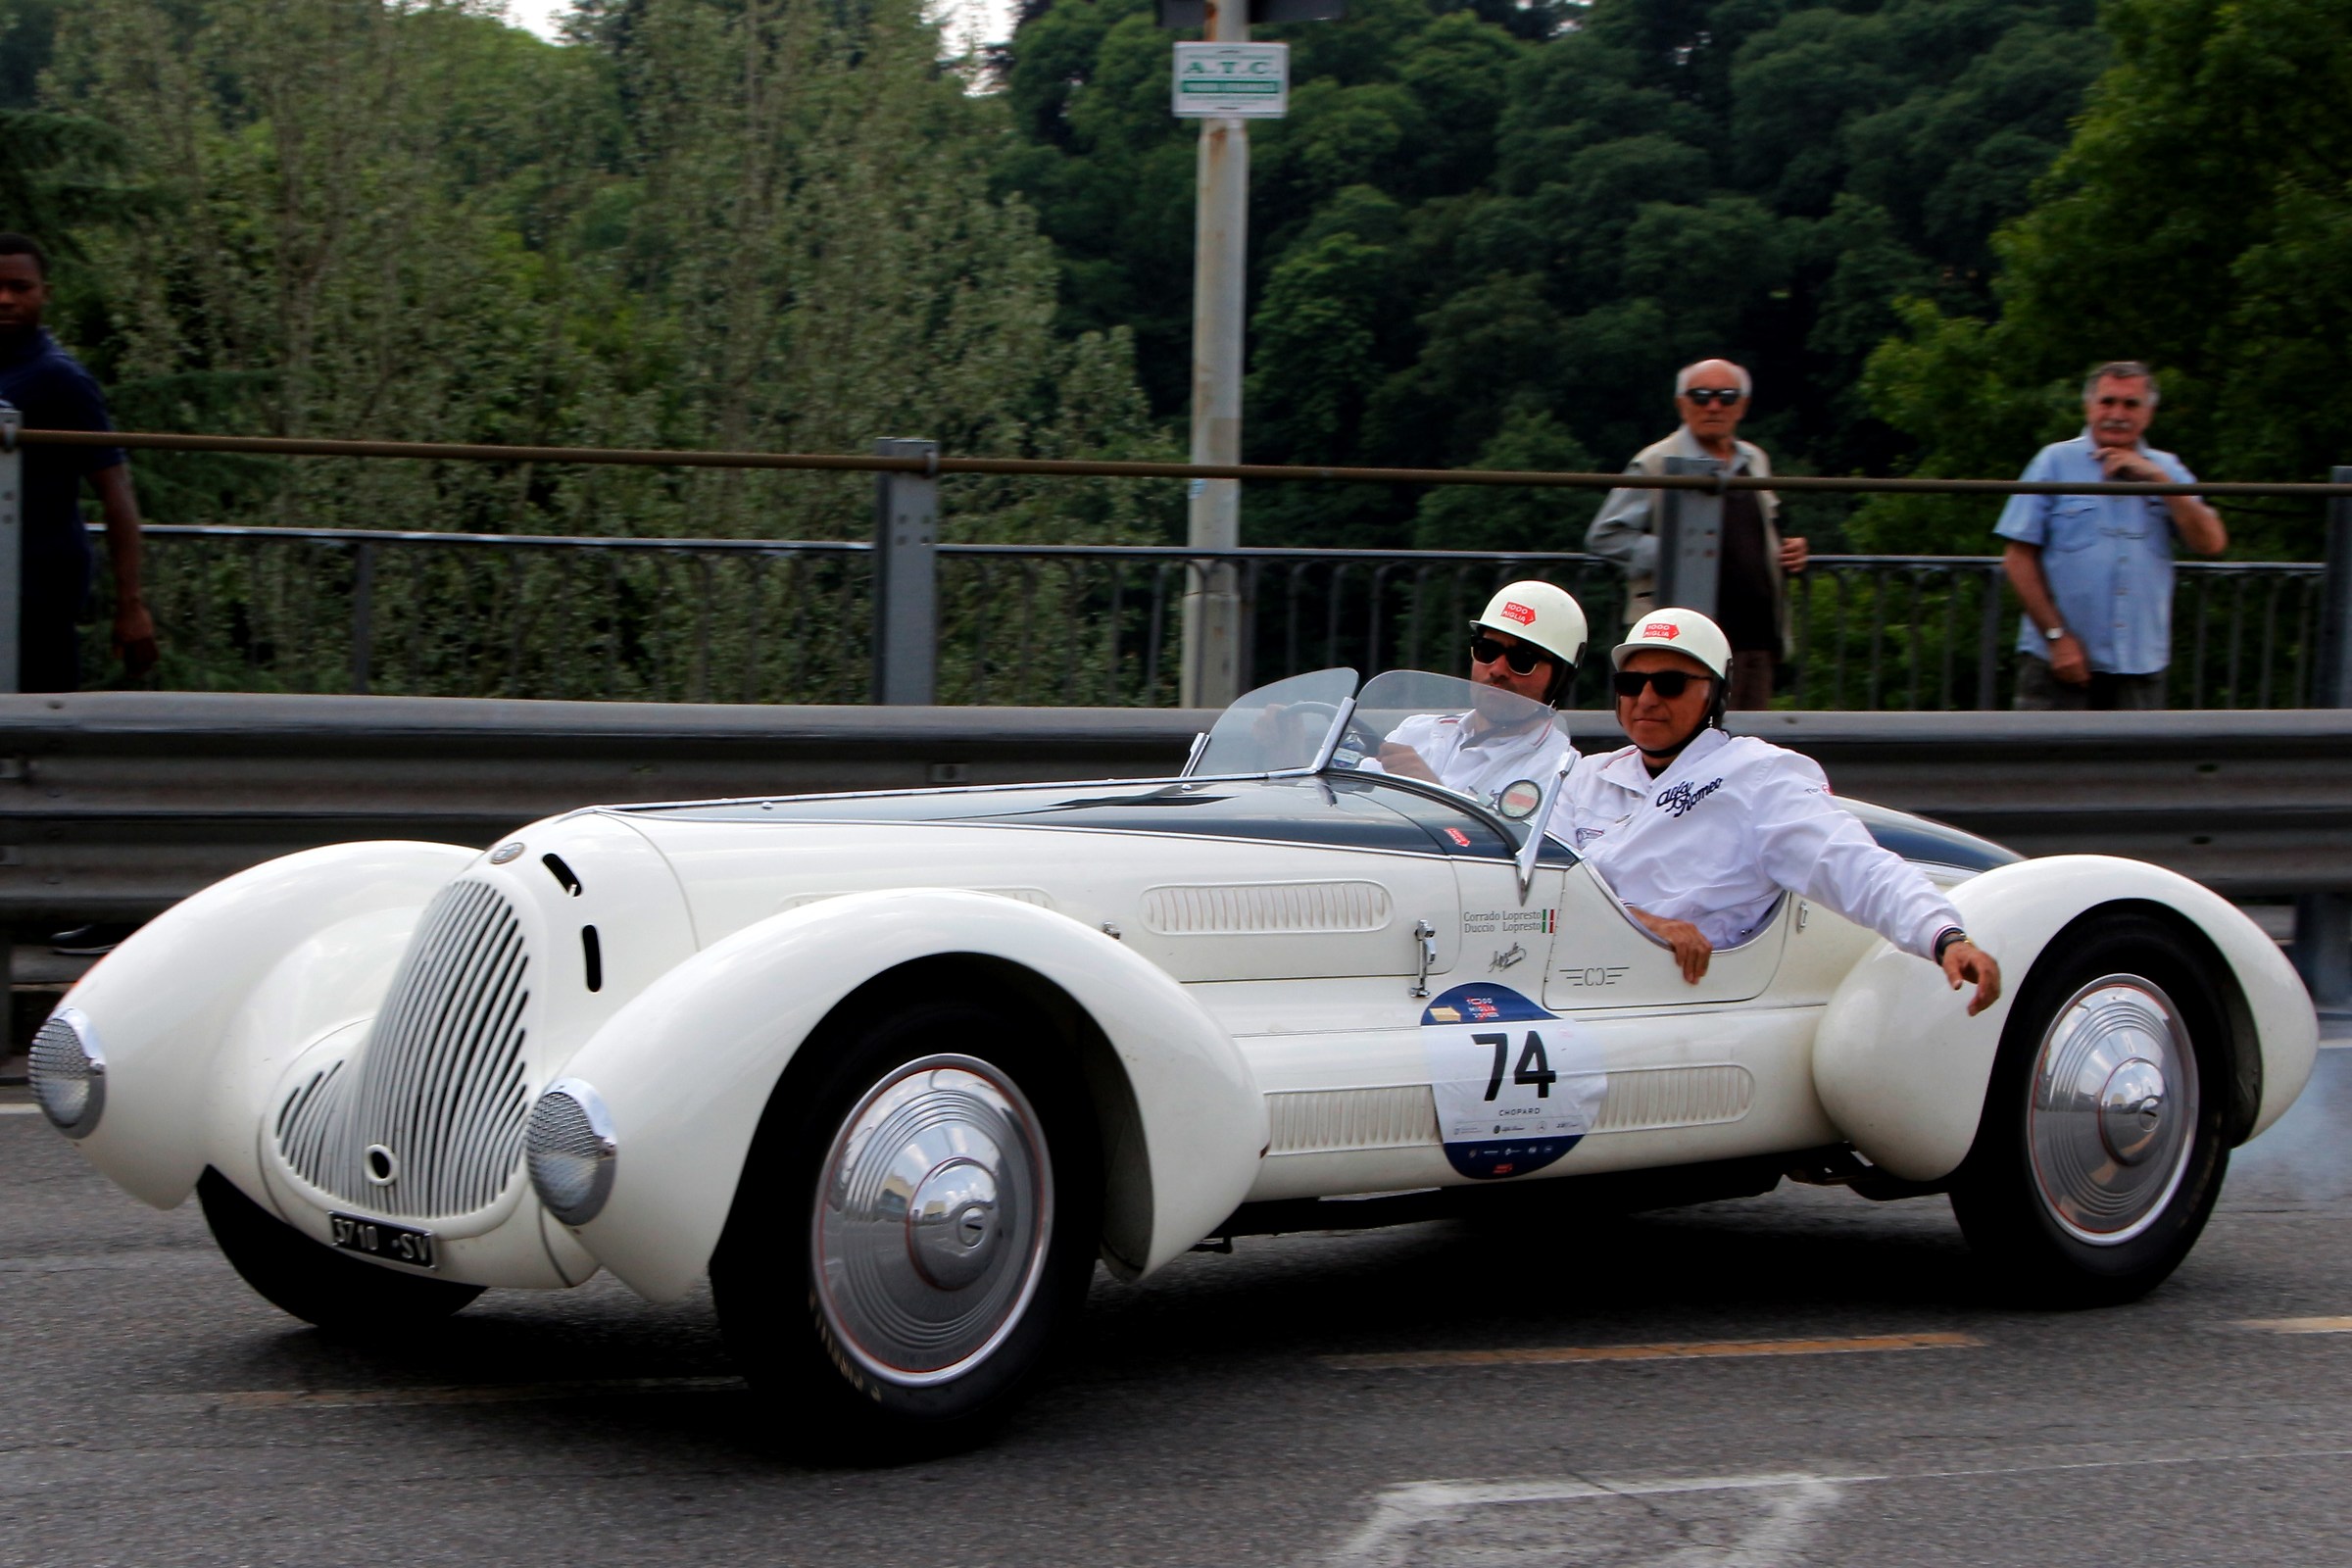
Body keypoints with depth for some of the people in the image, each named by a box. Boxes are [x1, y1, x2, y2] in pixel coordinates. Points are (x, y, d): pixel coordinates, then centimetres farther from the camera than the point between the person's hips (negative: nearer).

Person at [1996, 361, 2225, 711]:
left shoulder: (2165, 470, 13)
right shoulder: (2056, 463, 2)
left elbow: (2211, 543, 0)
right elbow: (2018, 558, -3)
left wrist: (2158, 479, -6)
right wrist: (2057, 636, -9)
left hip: (2141, 666, 3)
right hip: (2058, 660, -3)